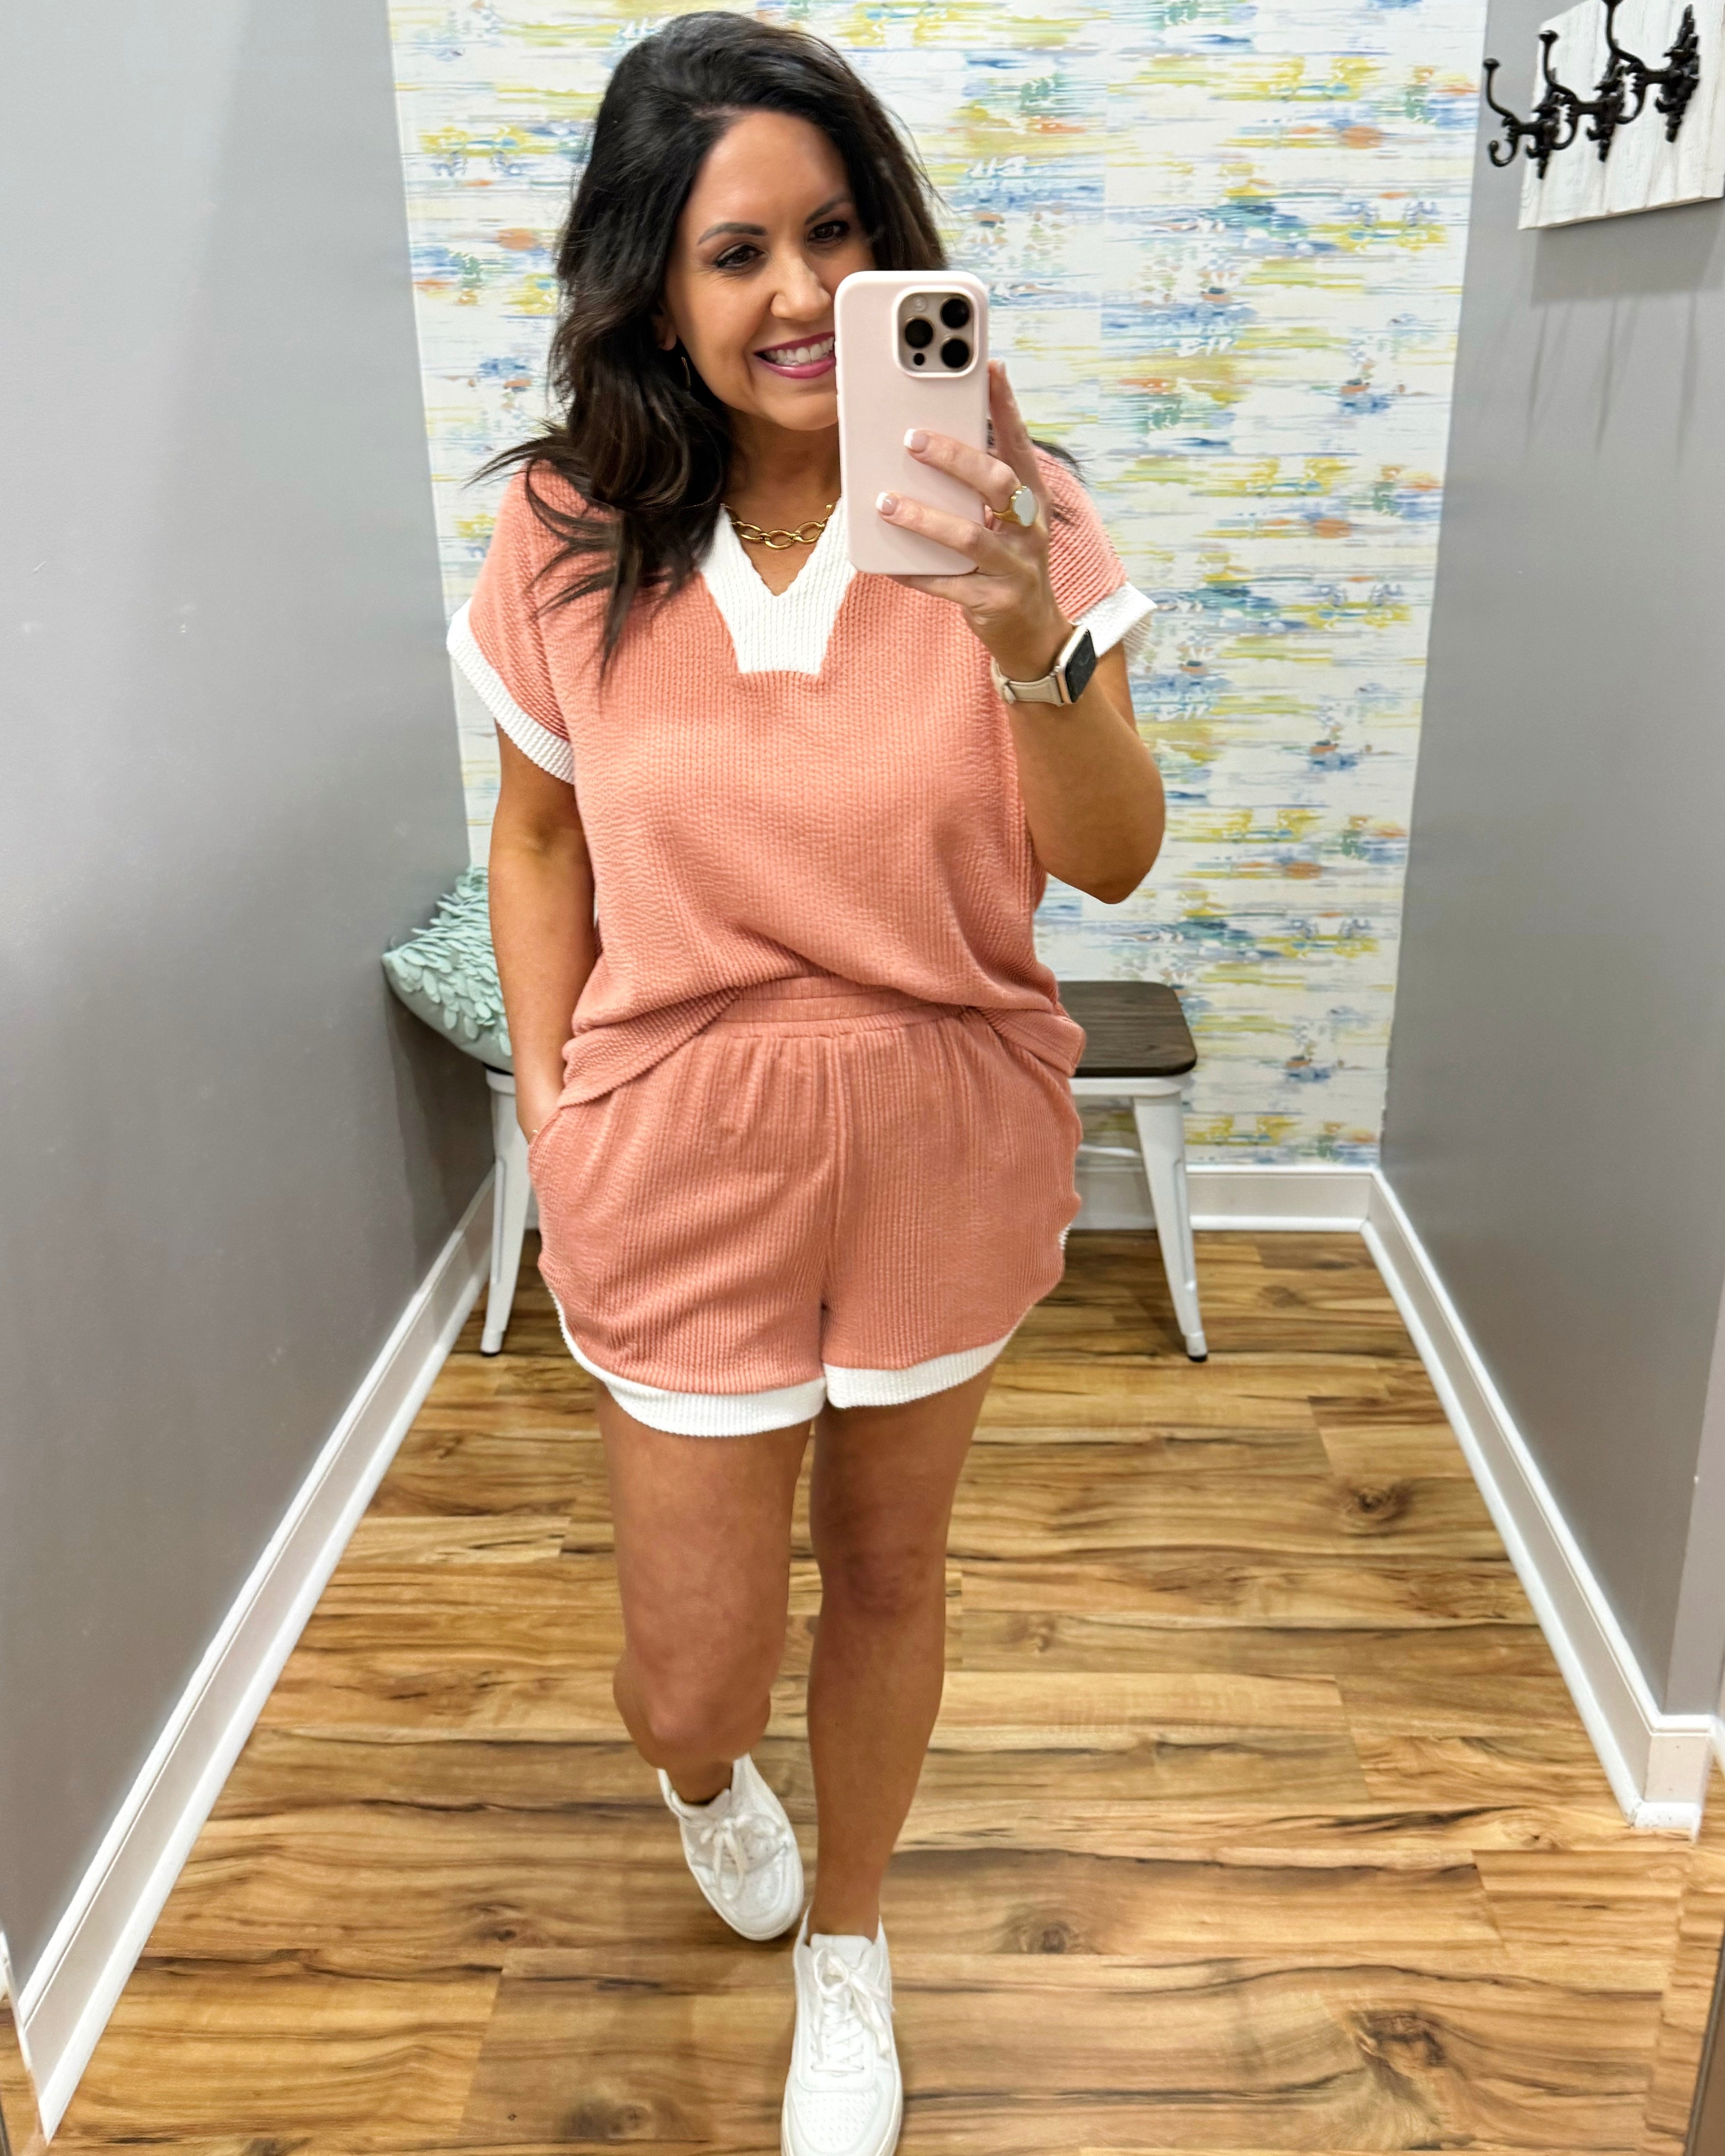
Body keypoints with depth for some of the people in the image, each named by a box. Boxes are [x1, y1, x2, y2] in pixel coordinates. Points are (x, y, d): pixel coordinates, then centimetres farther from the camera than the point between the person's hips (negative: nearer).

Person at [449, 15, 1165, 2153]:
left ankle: (846, 1956, 48)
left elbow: (1114, 863, -14)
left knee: (887, 1569, 19)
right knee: (693, 1670, 9)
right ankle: (705, 1774, 52)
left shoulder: (996, 510, -9)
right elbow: (536, 840, 5)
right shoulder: (566, 534, -7)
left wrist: (1032, 646, -32)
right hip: (684, 1158, 0)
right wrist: (553, 1121, 0)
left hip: (947, 1148, 1)